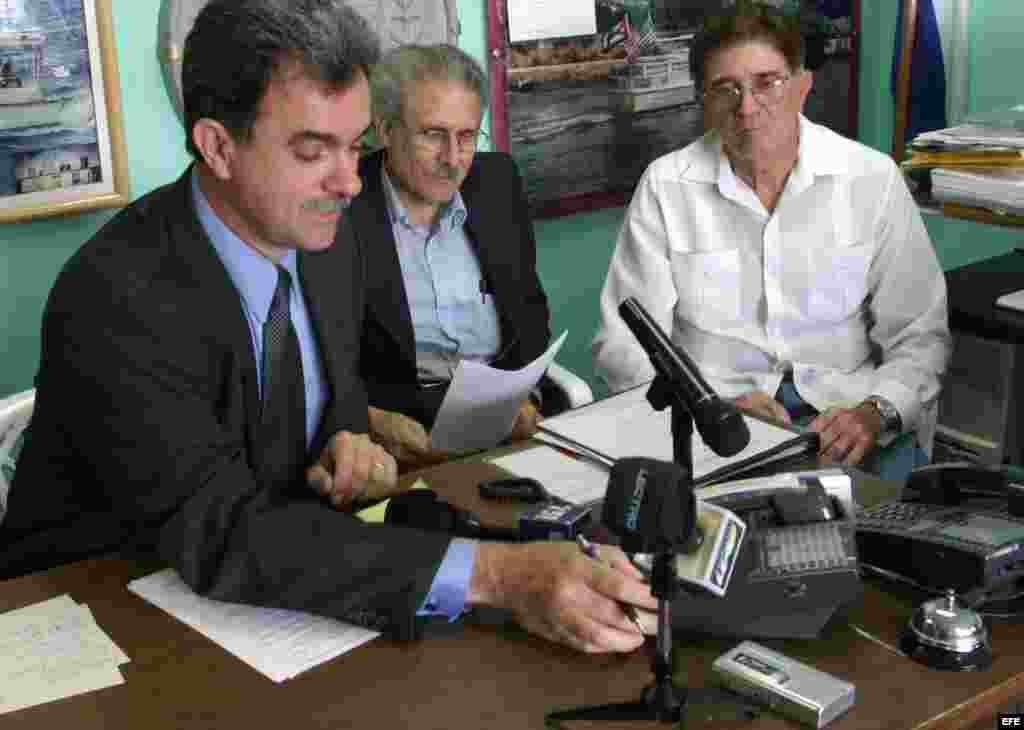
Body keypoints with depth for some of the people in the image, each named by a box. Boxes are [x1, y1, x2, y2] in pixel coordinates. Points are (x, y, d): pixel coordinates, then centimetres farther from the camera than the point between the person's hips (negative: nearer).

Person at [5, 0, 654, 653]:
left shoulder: (332, 249, -2)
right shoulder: (115, 300, -24)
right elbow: (220, 532, -32)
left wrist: (351, 439, -10)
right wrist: (491, 574, -39)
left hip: (268, 601, 6)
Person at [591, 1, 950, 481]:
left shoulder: (872, 178, 2)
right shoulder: (665, 186, -1)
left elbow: (918, 335, 4)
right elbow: (622, 343, -2)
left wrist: (874, 413, -16)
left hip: (843, 411, 2)